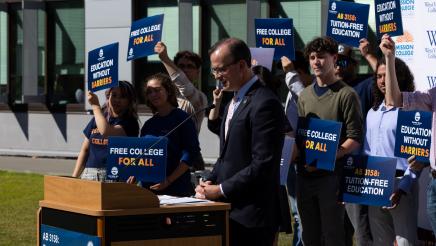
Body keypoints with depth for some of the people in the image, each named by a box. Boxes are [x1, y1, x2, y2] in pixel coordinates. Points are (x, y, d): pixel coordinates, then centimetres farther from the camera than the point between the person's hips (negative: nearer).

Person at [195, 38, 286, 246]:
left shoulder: (264, 103, -14)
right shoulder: (234, 101, 17)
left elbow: (263, 164, -19)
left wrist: (221, 190, -15)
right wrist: (210, 182, 5)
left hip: (251, 215, -8)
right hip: (230, 209, 9)